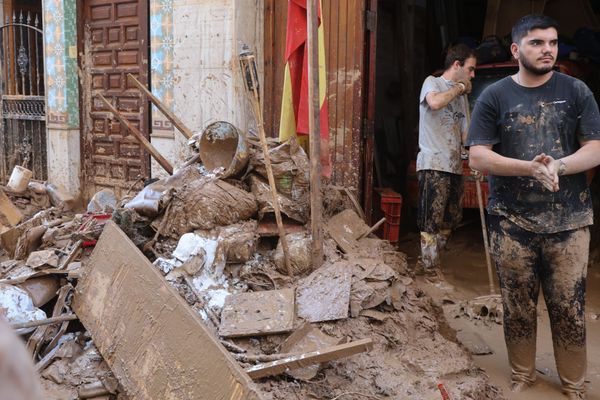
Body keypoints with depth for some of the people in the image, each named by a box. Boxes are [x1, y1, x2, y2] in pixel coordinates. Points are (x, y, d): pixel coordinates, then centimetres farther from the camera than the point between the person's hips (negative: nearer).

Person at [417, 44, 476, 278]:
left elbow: (464, 133, 21)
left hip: (454, 165, 8)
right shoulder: (432, 82, -1)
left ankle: (430, 260, 27)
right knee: (432, 222, -6)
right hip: (433, 165, -8)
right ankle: (432, 273, 1)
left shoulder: (461, 95, 20)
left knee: (450, 220, 13)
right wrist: (459, 87, -10)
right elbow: (434, 102, -26)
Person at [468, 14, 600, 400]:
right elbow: (478, 157, -7)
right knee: (518, 307, 11)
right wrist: (531, 168, -21)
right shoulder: (494, 97, 0)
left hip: (569, 221, 1)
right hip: (512, 222, 0)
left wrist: (556, 167, -22)